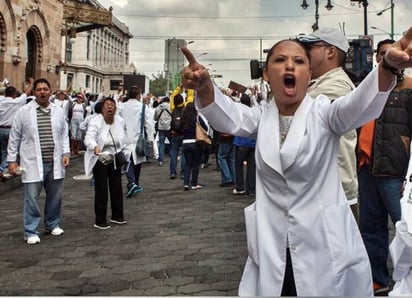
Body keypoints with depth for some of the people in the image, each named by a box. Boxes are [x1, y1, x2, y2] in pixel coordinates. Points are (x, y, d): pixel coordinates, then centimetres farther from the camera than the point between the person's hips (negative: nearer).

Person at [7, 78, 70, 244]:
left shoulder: (58, 112, 6)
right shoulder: (23, 112, -3)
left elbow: (64, 135, 12)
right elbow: (14, 138, 1)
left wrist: (66, 152, -1)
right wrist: (12, 160, -2)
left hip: (54, 162, 4)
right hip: (33, 163, -3)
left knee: (55, 196, 13)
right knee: (32, 198, 0)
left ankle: (52, 225, 32)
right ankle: (31, 232, 11)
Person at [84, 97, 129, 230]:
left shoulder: (120, 121, 0)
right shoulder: (95, 121, -16)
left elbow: (124, 140, 12)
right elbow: (89, 138, -32)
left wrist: (124, 153, 7)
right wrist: (95, 147, -51)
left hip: (115, 160, 5)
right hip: (100, 160, -5)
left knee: (117, 189, 13)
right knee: (101, 191, -3)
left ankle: (117, 216, 28)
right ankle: (100, 221, 6)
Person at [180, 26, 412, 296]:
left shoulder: (323, 113, -3)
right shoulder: (262, 117, 5)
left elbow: (360, 105, -23)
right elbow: (229, 116, -15)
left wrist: (388, 66, -45)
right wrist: (204, 85, -38)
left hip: (325, 246, -2)